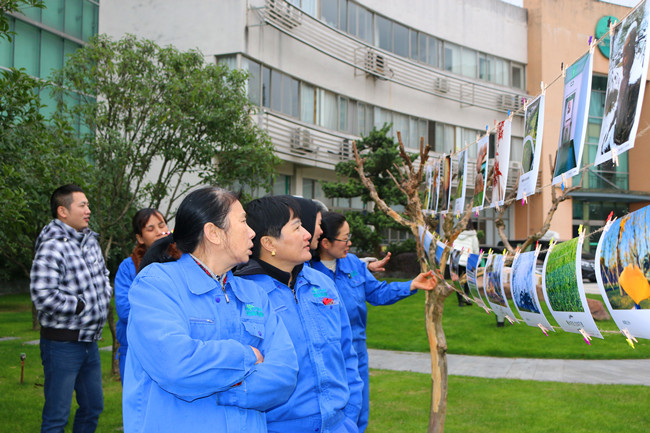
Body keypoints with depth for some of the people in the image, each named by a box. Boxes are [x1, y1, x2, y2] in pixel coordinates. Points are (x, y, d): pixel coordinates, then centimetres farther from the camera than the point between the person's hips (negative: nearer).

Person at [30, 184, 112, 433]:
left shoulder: (90, 240, 9)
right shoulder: (52, 247, -19)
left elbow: (103, 275, 26)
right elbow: (43, 296, -27)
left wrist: (104, 295, 8)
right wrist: (82, 305, -18)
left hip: (89, 341, 9)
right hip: (62, 344, -8)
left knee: (93, 408, 18)